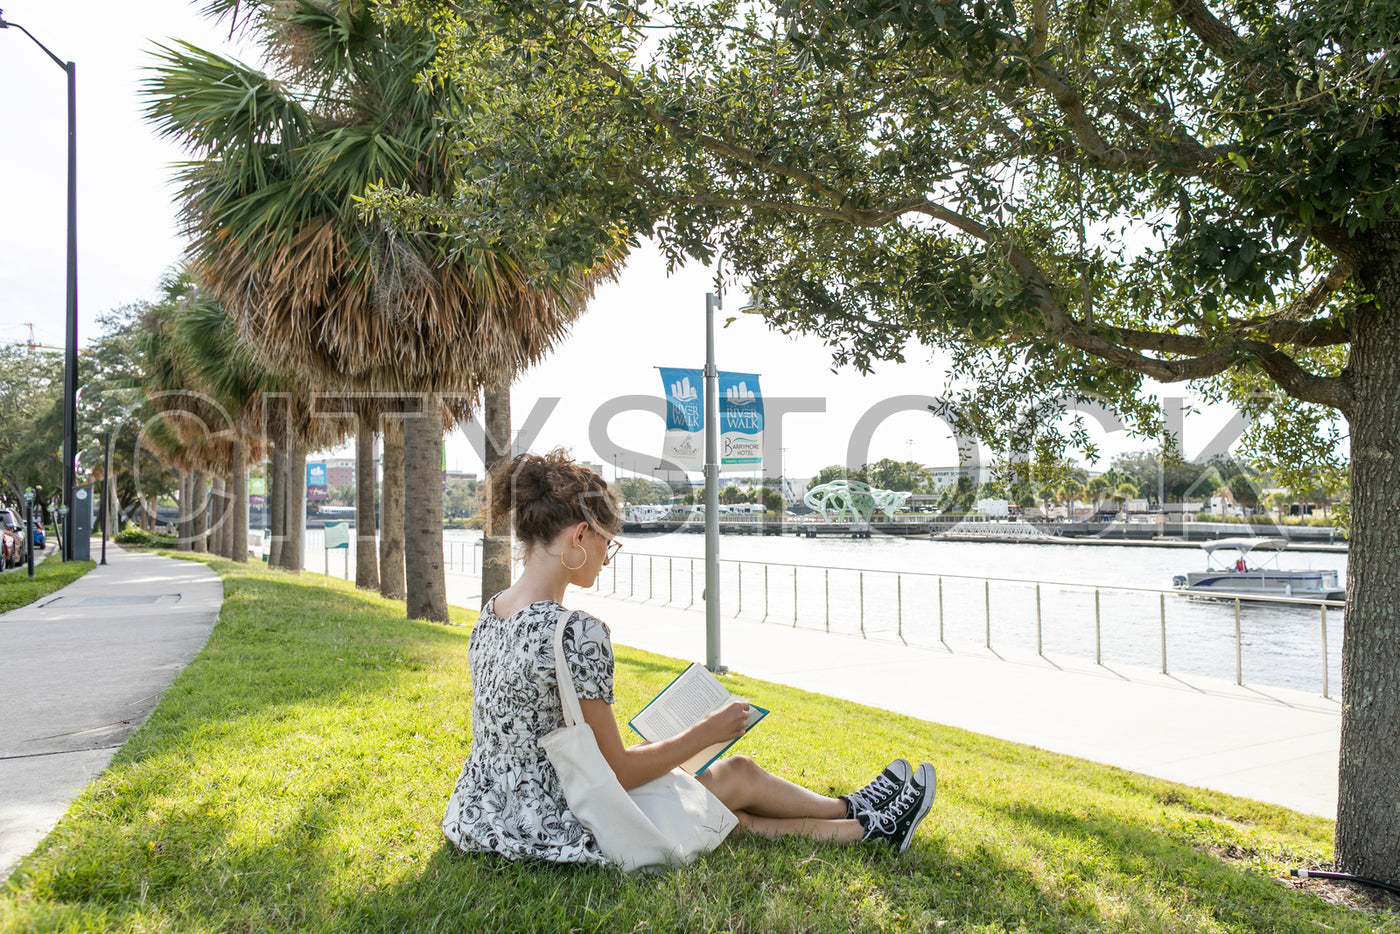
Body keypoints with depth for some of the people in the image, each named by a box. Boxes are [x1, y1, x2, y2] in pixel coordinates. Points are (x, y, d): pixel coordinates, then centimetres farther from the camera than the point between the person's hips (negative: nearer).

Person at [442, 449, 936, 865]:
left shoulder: (491, 614, 0)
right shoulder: (576, 633, -28)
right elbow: (616, 773, -20)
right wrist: (707, 732, -7)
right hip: (557, 830, -8)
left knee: (731, 815, 20)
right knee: (740, 774, 12)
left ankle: (868, 827, 37)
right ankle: (854, 810, 38)